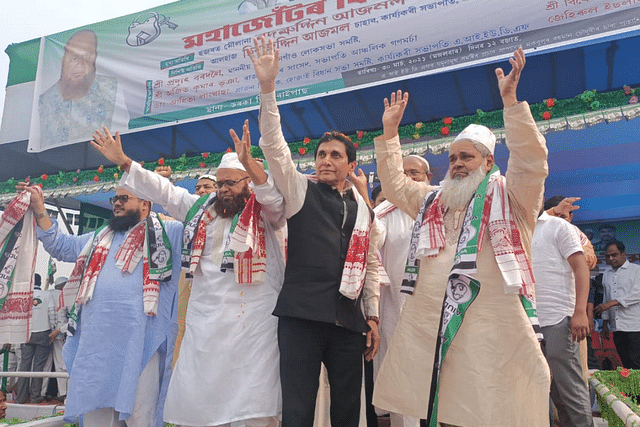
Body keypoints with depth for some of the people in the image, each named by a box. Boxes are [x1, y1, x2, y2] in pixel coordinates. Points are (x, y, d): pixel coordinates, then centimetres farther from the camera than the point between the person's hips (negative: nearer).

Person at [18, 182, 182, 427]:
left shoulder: (167, 233, 8)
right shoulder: (99, 239, 26)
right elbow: (61, 246, 33)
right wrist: (39, 210, 24)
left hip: (140, 344, -6)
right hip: (94, 344, 6)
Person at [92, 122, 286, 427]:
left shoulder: (266, 211, 2)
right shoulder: (203, 208, 18)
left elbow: (274, 194, -19)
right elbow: (163, 191, 21)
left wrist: (249, 162, -36)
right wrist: (124, 162, 18)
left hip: (253, 319, -5)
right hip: (203, 320, 6)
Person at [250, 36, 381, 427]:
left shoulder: (364, 208, 15)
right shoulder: (300, 189, 8)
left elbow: (372, 264, 16)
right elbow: (274, 146, -5)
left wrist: (373, 316, 10)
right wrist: (268, 88, -14)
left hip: (349, 319, 4)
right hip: (302, 314, -3)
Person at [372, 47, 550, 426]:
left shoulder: (511, 196, 8)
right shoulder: (433, 201, 22)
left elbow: (532, 160, -8)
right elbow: (394, 184, 26)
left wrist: (511, 101, -14)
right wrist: (389, 133, 20)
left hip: (492, 328, -4)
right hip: (430, 326, 5)